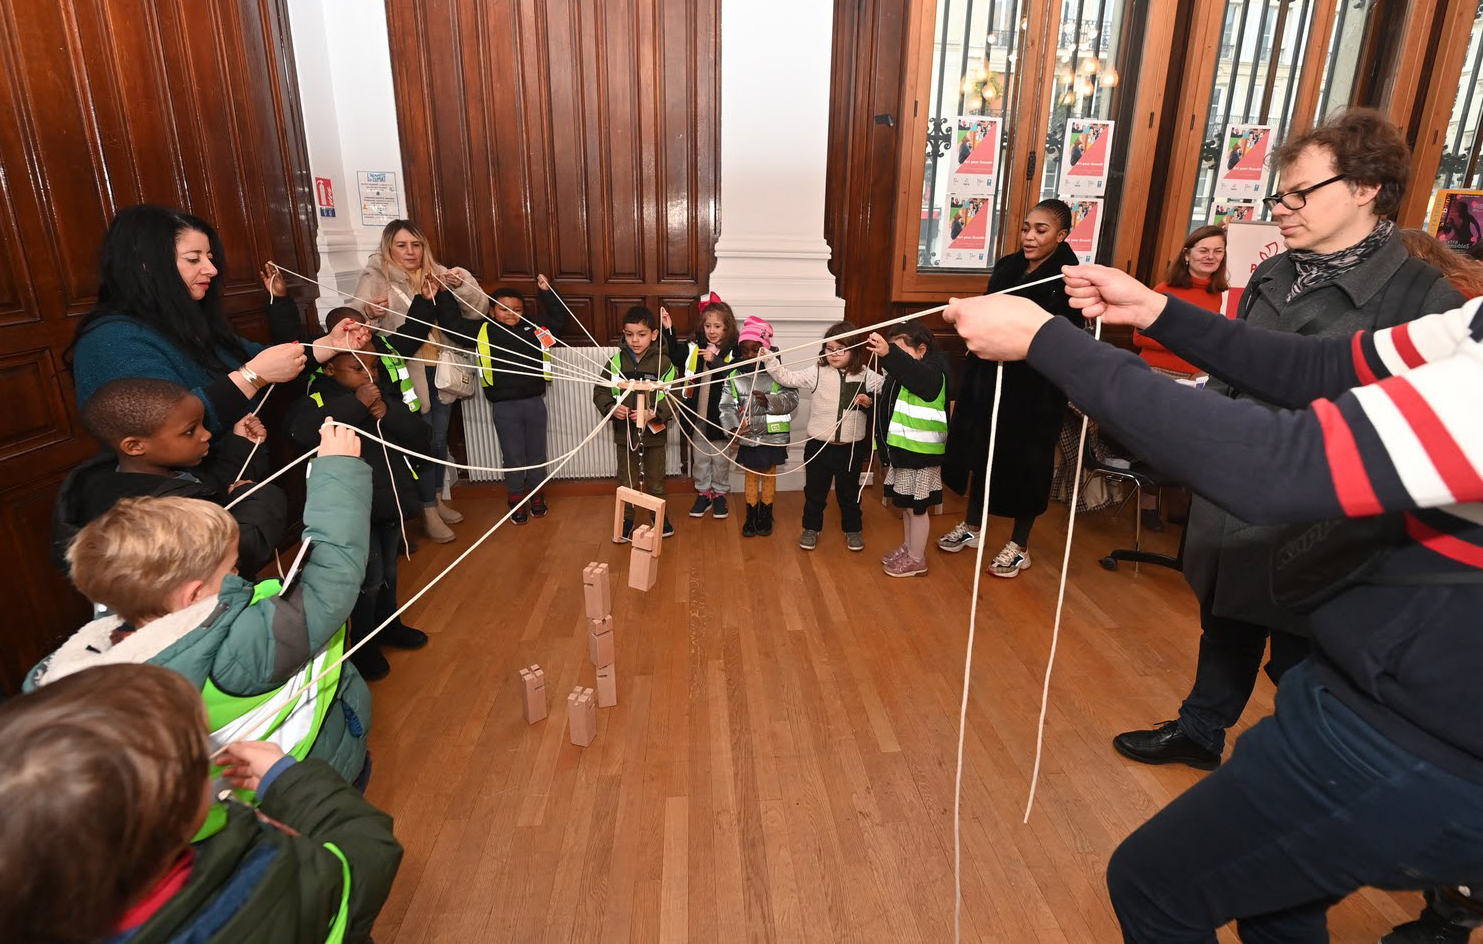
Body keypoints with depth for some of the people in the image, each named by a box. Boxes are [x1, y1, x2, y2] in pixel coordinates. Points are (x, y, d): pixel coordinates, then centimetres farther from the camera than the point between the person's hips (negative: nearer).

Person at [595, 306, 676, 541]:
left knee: (655, 481, 16)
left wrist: (655, 413, -28)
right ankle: (626, 520, 30)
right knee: (626, 481, 14)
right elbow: (600, 391, 1)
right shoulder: (616, 361, -2)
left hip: (654, 432, -1)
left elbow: (673, 396, -11)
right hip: (624, 432, 2)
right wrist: (611, 407, -19)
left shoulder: (663, 362, -8)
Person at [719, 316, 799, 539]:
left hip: (773, 437, -1)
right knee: (751, 476, 15)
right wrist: (732, 428, -22)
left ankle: (765, 515, 32)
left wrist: (769, 401, -28)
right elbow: (726, 406, -8)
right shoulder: (734, 377, -6)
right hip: (747, 438, 1)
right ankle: (751, 516, 30)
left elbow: (792, 398, -14)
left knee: (769, 475, 15)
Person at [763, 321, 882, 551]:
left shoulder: (865, 375, -2)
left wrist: (871, 402, -10)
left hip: (851, 448, 0)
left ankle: (853, 529, 34)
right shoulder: (817, 373, -5)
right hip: (819, 446, 0)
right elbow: (788, 378, -9)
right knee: (815, 491, 13)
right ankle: (811, 528, 31)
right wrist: (769, 359, -18)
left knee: (849, 491, 16)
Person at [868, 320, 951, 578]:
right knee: (905, 504, 19)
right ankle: (908, 548, 34)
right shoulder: (900, 375, 11)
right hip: (902, 450, 9)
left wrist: (889, 354, -54)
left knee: (916, 506, 1)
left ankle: (917, 559, 14)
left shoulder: (930, 373, -17)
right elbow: (888, 405, 21)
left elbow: (912, 371, -41)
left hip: (921, 453, -9)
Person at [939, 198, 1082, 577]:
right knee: (981, 449, 14)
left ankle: (1019, 545, 23)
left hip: (1035, 387, -6)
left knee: (1025, 461, 5)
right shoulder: (1008, 267, 5)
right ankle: (971, 525, 34)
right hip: (990, 377, 6)